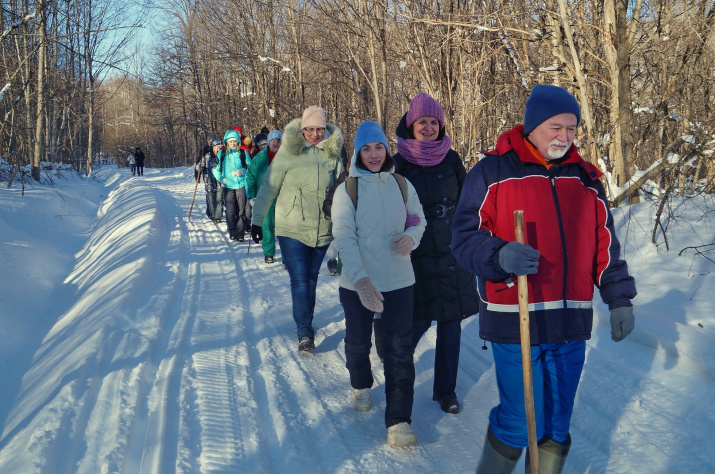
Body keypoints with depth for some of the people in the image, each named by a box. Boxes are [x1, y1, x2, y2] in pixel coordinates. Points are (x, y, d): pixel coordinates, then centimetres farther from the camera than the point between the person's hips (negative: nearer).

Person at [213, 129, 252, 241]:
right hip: (228, 186, 1)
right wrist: (221, 178, -2)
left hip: (241, 185, 0)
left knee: (242, 209, -3)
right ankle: (232, 231, 12)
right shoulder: (222, 154, 6)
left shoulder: (243, 153, 3)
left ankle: (240, 232, 3)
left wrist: (242, 171, -11)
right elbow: (215, 169, 13)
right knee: (230, 210, 1)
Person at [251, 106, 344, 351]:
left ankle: (306, 323, 30)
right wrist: (257, 220, -2)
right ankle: (305, 331, -3)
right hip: (291, 229, -3)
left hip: (322, 230, 3)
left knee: (311, 278, 13)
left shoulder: (333, 153, 2)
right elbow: (269, 187, -2)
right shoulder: (287, 152, -6)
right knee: (299, 280, -9)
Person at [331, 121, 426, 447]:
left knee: (400, 349, -3)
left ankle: (398, 420, 3)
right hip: (357, 283, -1)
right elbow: (344, 237, -14)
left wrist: (411, 236, -15)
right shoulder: (347, 190, -5)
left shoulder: (402, 185, 2)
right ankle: (361, 386, 46)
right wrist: (360, 278, -29)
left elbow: (419, 220, 11)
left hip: (399, 281, 1)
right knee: (358, 342, 15)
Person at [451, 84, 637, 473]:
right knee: (521, 423, -4)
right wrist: (499, 256, -24)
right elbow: (465, 237, -5)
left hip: (571, 324, 5)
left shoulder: (586, 178, 13)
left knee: (556, 424, 12)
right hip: (514, 320, -5)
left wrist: (619, 299, 15)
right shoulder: (492, 172, -3)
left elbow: (605, 245, 19)